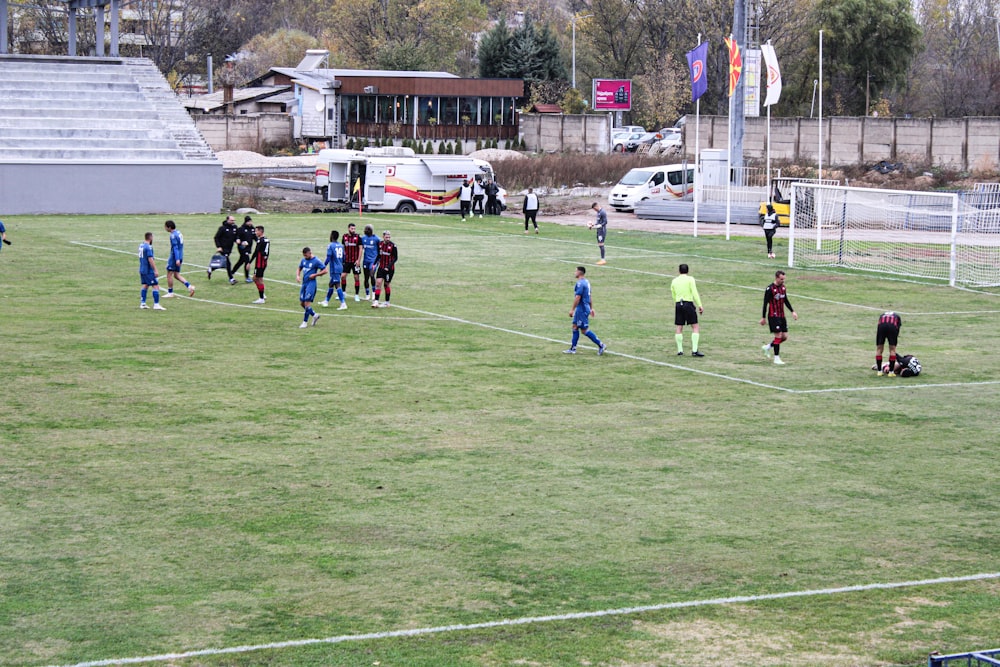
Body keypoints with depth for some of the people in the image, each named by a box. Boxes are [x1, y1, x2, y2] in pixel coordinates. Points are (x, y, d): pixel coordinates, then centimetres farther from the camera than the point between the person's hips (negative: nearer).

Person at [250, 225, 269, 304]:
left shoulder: (260, 241, -17)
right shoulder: (267, 240, 11)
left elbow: (256, 252, -20)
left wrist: (249, 262, -16)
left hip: (259, 263, -9)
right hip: (264, 262, 9)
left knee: (259, 280, -2)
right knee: (255, 279, 17)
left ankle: (261, 299, 3)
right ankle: (262, 295, 18)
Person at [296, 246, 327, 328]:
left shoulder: (316, 261, -11)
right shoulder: (303, 260, 9)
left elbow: (325, 270, -8)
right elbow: (299, 269, 22)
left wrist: (315, 275, -16)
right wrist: (297, 276, 2)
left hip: (311, 283, -8)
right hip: (304, 283, 8)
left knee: (307, 302, -9)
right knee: (302, 302, 10)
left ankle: (305, 322, 0)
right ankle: (315, 315, 28)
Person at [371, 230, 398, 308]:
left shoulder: (393, 246, -12)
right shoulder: (380, 244, 3)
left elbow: (395, 258, -10)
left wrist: (388, 267, -19)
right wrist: (374, 264, 7)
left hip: (389, 269, -4)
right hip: (381, 267, 4)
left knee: (387, 284, 6)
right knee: (378, 282, -8)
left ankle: (387, 302, 21)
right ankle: (376, 301, -9)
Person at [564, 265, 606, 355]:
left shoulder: (580, 283, -19)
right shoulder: (586, 282, 13)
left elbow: (577, 297, -23)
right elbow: (589, 296, 18)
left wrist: (572, 309, -19)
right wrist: (591, 308, 23)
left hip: (582, 309, -10)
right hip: (581, 309, 10)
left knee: (585, 330, -6)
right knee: (575, 327, 13)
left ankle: (601, 345, -5)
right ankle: (572, 349, 16)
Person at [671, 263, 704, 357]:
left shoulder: (674, 281, 11)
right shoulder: (690, 279, -2)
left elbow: (673, 296, 13)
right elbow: (695, 293, -8)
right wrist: (700, 306, -8)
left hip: (678, 304, 4)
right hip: (688, 303, -4)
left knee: (679, 328, 9)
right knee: (695, 327, 0)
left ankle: (680, 350, 9)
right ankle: (694, 351, -8)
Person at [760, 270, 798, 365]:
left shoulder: (783, 287, 9)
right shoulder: (770, 289, -13)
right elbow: (765, 303, -11)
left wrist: (792, 311, 14)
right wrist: (763, 318, -10)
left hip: (782, 316, 8)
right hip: (773, 316, -8)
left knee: (785, 337, 5)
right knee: (778, 336, -9)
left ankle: (768, 347, 26)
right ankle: (776, 358, -1)